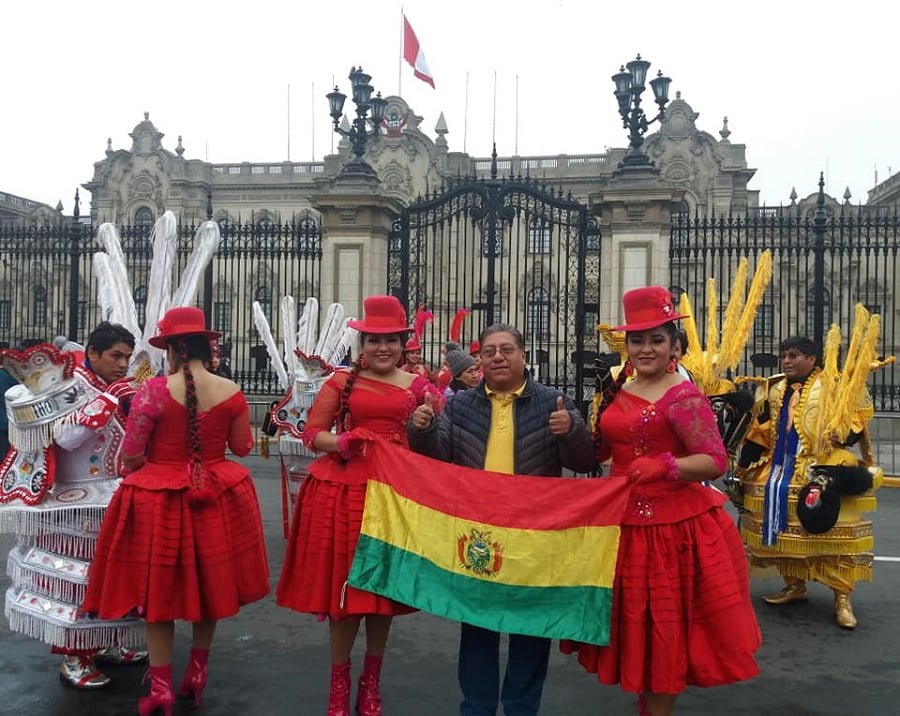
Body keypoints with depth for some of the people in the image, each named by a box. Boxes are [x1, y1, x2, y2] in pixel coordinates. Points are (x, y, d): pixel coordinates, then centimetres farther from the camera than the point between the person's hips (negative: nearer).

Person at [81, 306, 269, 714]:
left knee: (158, 587, 10)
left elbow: (132, 456, -9)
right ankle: (197, 673, 30)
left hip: (158, 498, -3)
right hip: (217, 495, 3)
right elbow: (242, 447, 5)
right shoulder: (231, 391, -6)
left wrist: (136, 470, 14)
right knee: (209, 581, 19)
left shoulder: (154, 390, -14)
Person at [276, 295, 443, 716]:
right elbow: (312, 433, 0)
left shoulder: (417, 386, 7)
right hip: (343, 491, -2)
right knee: (344, 585, 3)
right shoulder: (342, 381, 2)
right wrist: (342, 443, -18)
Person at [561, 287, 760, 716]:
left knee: (662, 626, 4)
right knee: (635, 623, 18)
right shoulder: (619, 392, 9)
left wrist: (665, 466, -35)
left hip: (672, 524, -7)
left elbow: (716, 461, -20)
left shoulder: (683, 396, -14)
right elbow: (601, 451, 18)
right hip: (623, 521, 8)